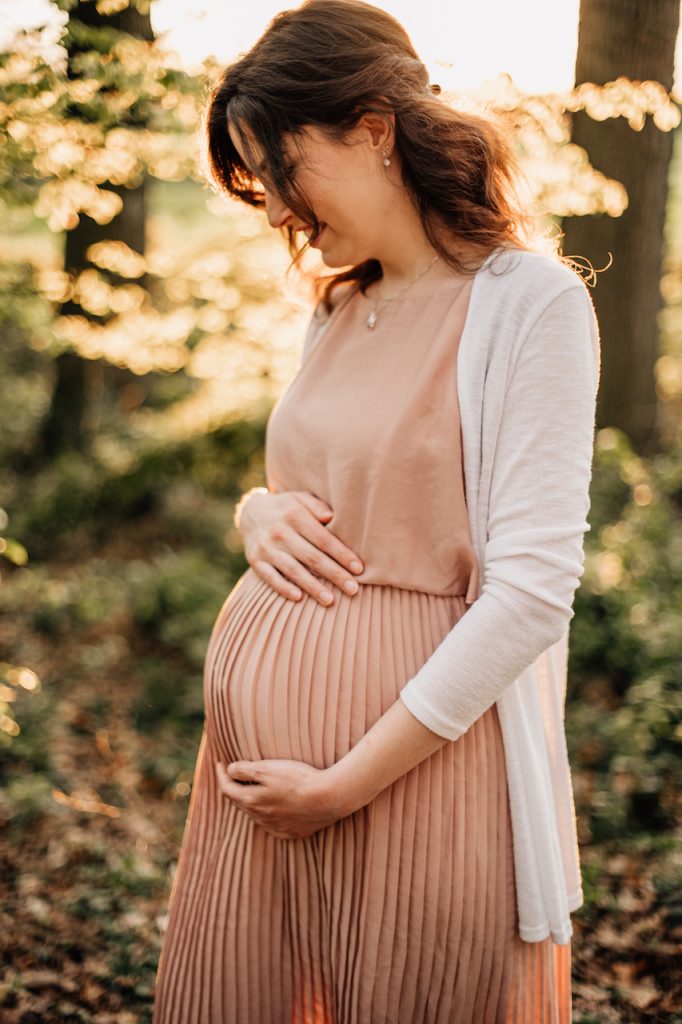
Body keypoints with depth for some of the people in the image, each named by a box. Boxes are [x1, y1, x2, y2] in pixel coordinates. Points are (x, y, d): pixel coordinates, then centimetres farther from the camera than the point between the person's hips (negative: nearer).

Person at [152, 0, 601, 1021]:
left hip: (417, 749, -6)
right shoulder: (336, 311, 10)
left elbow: (532, 591, -17)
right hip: (258, 738, 7)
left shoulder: (531, 302, -12)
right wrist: (257, 511, -3)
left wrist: (346, 782, -16)